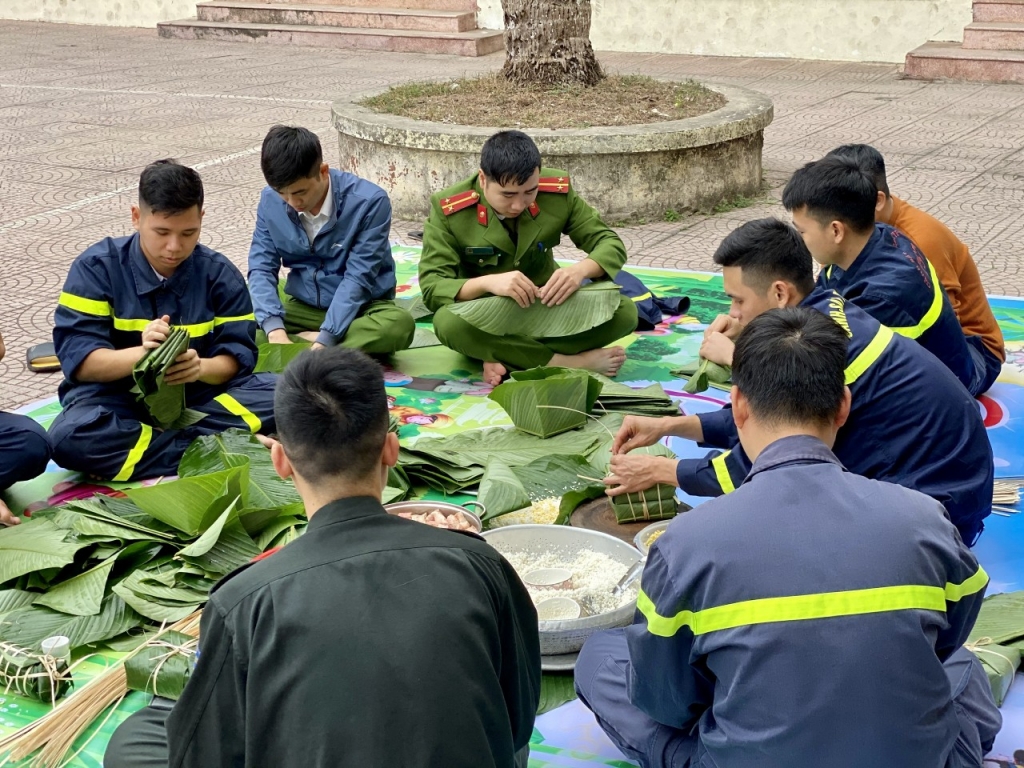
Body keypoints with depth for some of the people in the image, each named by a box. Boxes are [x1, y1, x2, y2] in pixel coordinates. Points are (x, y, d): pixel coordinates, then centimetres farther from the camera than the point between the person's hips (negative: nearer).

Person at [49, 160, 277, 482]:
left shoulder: (219, 273, -2)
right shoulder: (96, 267, -9)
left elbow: (238, 354, -5)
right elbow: (76, 358, -15)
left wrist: (202, 368, -30)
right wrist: (140, 354, -35)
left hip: (198, 395, 3)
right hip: (117, 397, -2)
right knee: (70, 437, -36)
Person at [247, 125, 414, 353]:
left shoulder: (369, 202, -20)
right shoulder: (271, 201, -8)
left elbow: (358, 277, -22)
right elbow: (261, 268, -10)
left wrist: (324, 339, -31)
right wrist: (275, 330, -28)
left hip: (360, 309, -2)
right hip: (303, 306, 3)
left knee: (398, 325, -36)